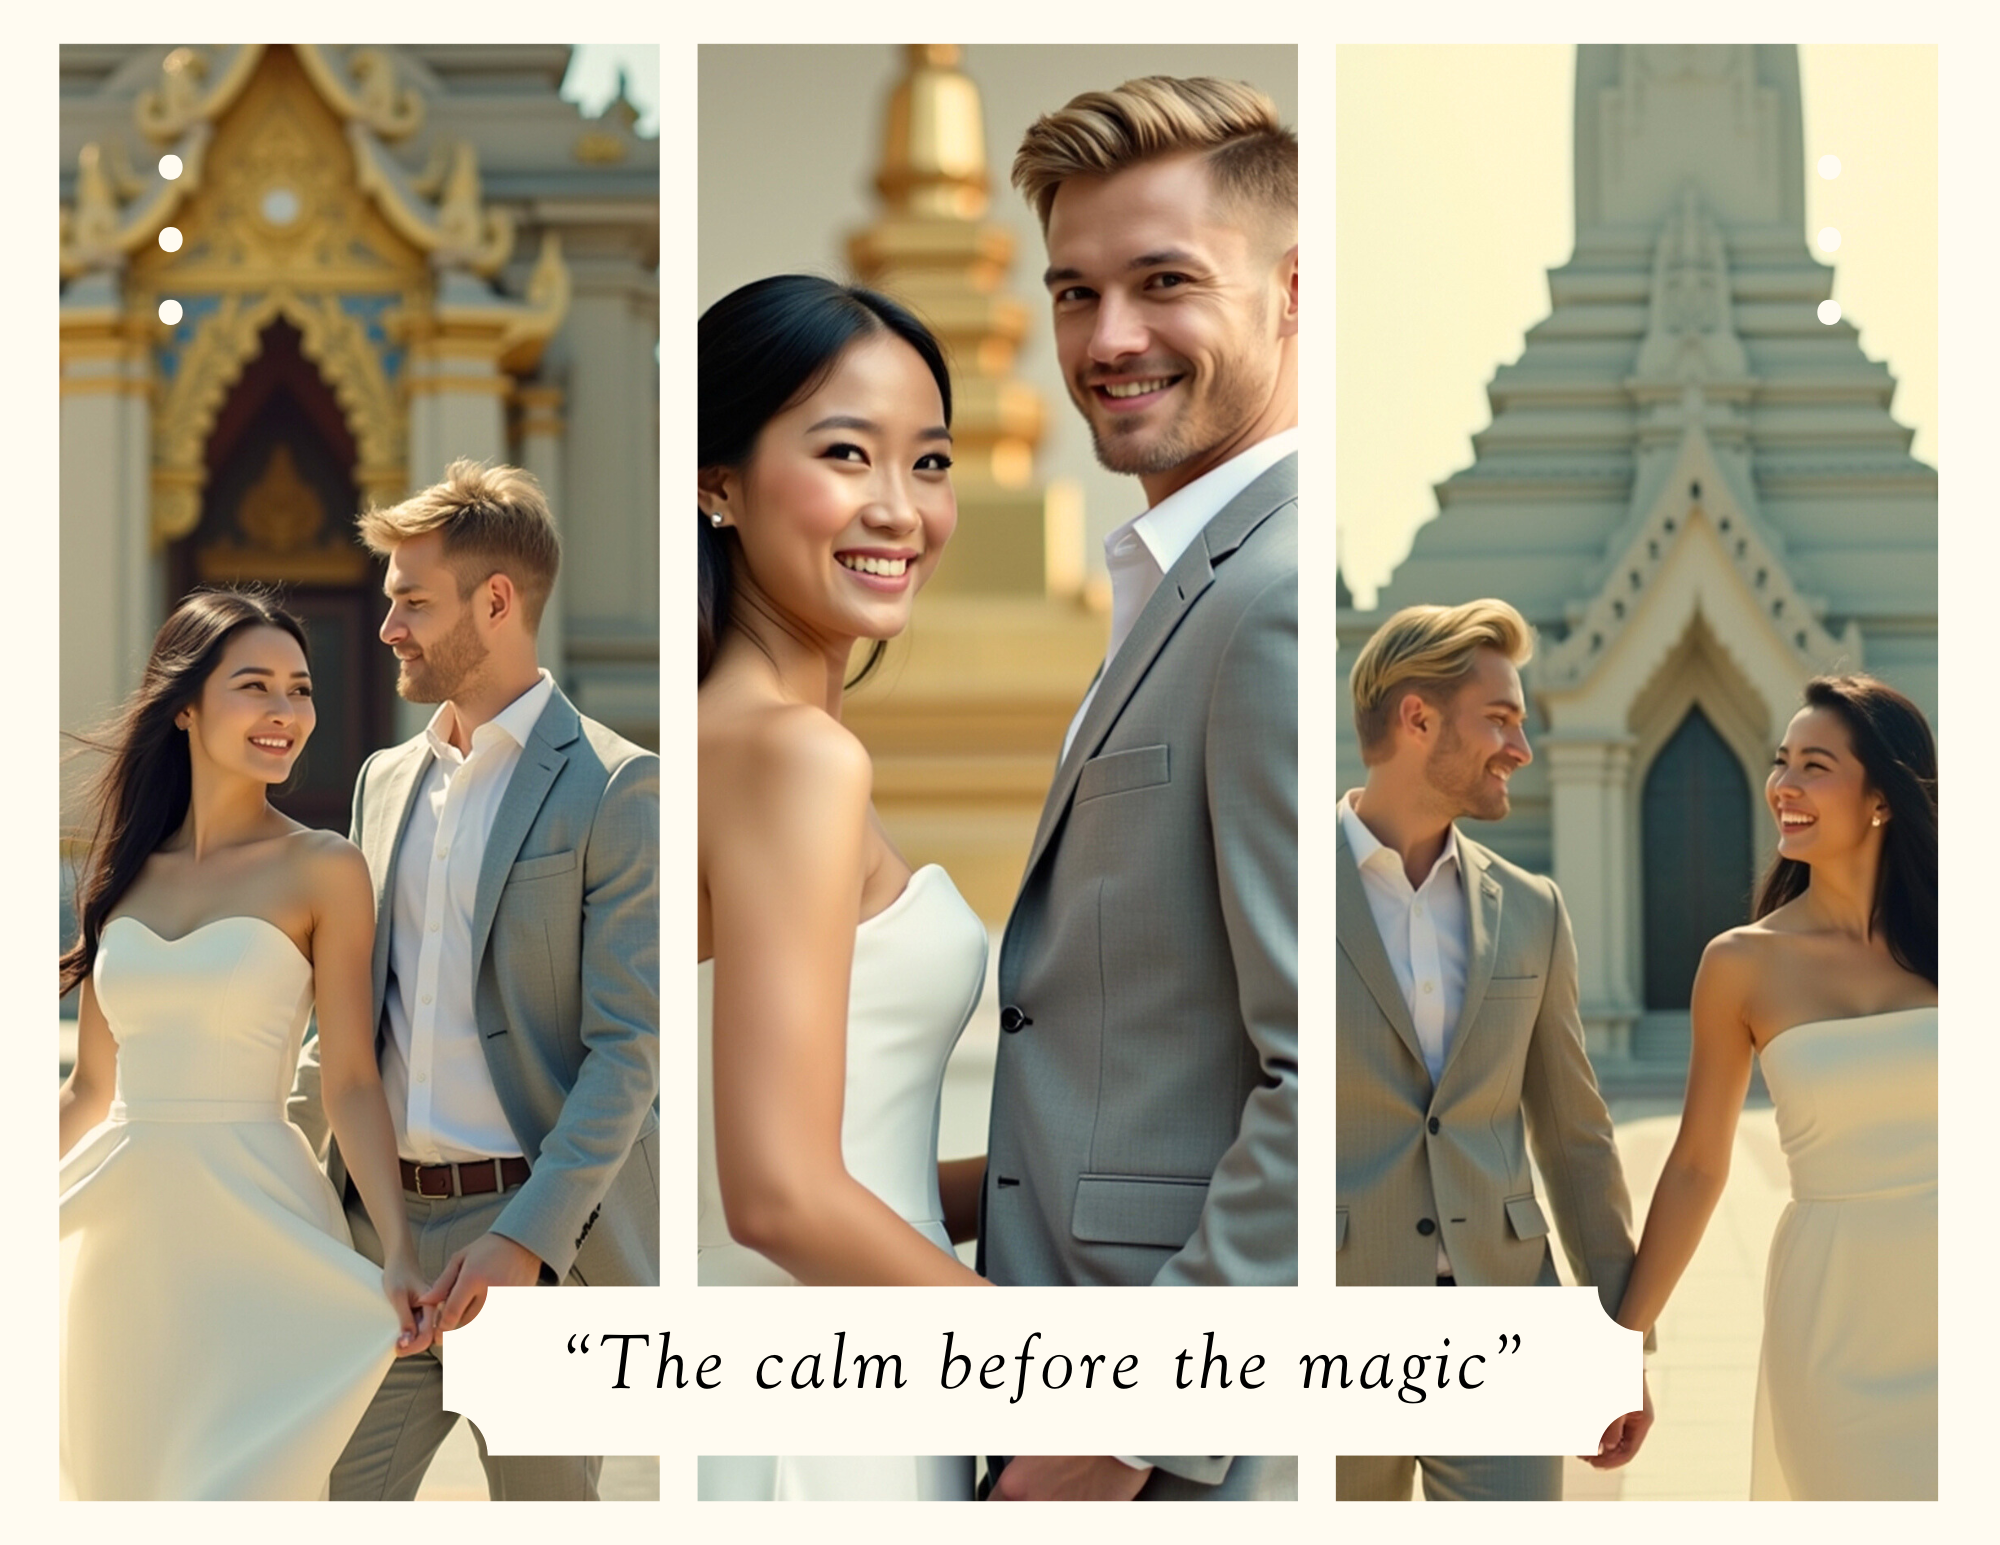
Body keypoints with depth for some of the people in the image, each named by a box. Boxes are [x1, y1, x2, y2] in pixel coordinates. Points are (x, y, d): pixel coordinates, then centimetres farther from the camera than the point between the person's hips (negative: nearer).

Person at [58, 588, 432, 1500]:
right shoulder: (123, 874, 9)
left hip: (256, 1222, -4)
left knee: (238, 1491, -6)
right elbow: (91, 1087, 15)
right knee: (121, 1484, 9)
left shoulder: (322, 870, -3)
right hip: (122, 1231, 4)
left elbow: (352, 1085, -6)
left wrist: (398, 1254, -18)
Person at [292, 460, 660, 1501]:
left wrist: (527, 1240, -20)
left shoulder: (614, 788, -7)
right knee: (339, 1497, 4)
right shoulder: (386, 779, 14)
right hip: (383, 1221, 6)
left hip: (540, 1230, -6)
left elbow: (628, 1047, -12)